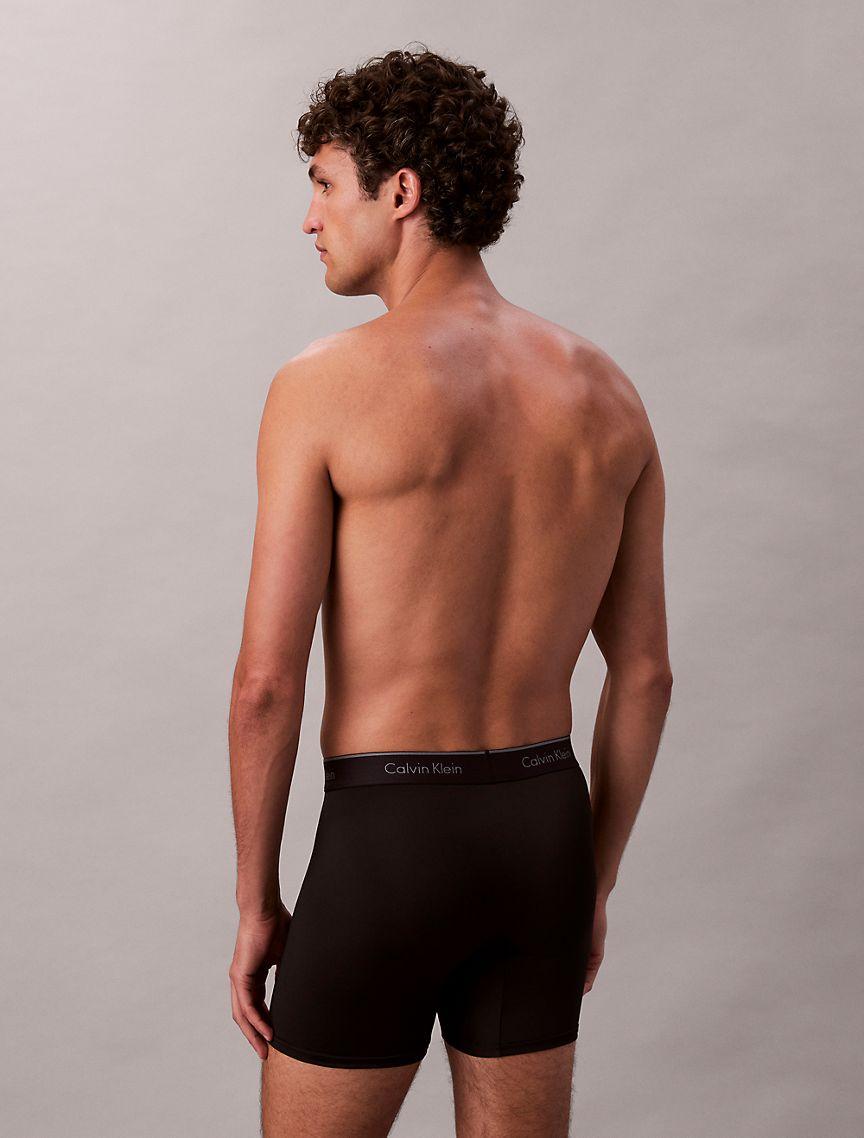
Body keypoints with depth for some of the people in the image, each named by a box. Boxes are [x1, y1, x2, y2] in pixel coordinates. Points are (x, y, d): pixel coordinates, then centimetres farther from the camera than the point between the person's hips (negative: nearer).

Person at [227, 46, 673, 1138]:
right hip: (541, 830, 5)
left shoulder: (325, 386, -13)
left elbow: (267, 680, -14)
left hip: (387, 840, -5)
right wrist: (595, 883, 16)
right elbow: (643, 672, 7)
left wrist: (254, 899, -2)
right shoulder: (605, 393, 3)